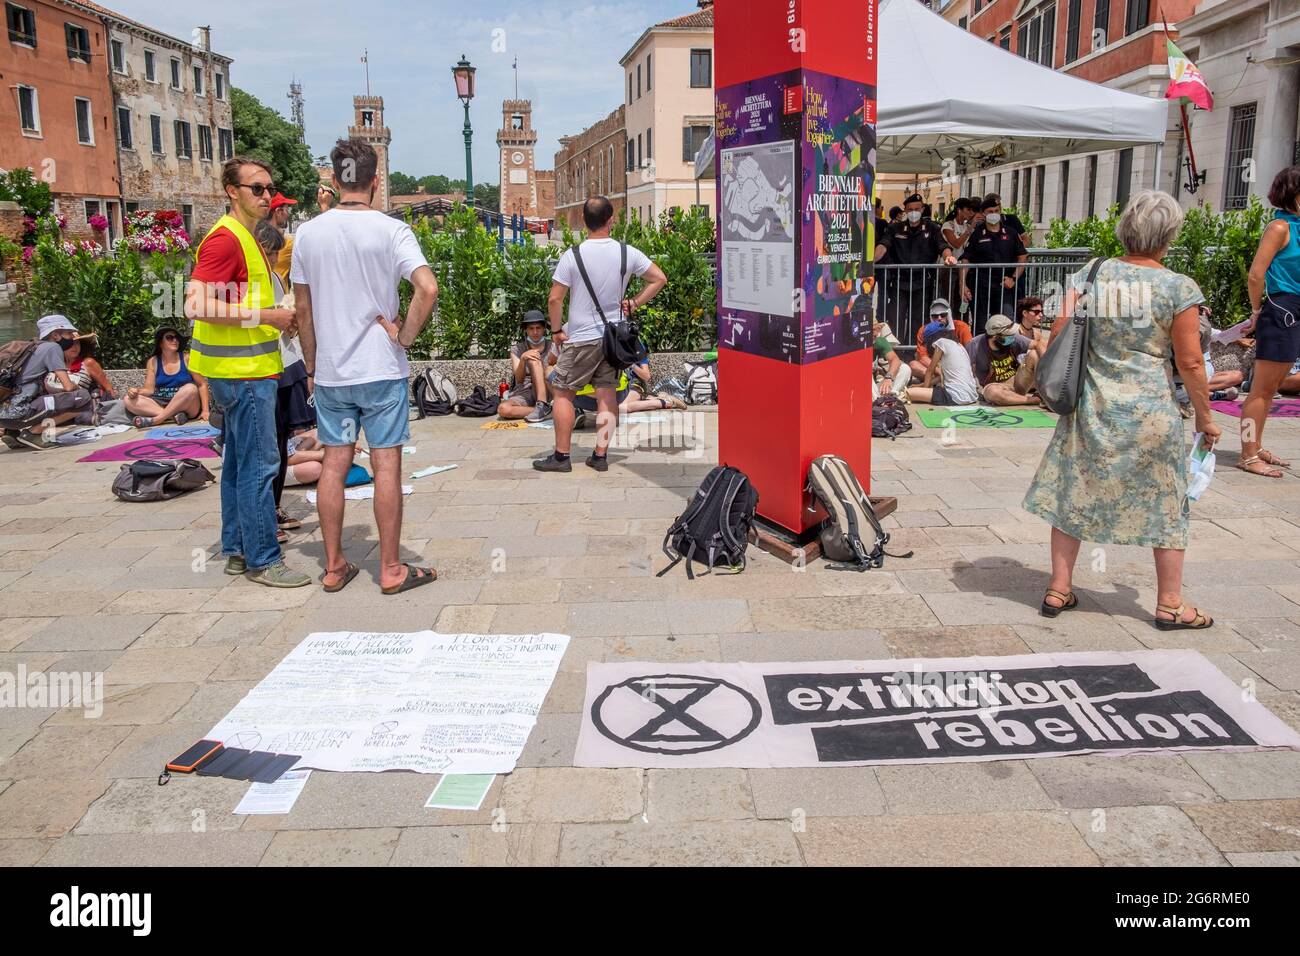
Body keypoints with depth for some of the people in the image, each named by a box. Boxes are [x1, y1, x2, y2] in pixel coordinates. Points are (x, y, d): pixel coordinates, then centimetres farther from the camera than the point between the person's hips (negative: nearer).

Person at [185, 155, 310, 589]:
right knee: (259, 464, -6)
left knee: (238, 462, 14)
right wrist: (264, 316, -21)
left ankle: (237, 550, 23)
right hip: (244, 370, -10)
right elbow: (196, 304, -23)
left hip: (247, 368, 10)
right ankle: (263, 560, 1)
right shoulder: (225, 239, -15)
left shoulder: (246, 238, 17)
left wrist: (277, 318, 14)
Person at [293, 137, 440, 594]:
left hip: (330, 371, 4)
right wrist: (405, 335, -10)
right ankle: (391, 569, 10)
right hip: (381, 369, -3)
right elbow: (427, 288, -23)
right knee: (386, 465, 3)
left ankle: (334, 566, 19)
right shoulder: (391, 231, -8)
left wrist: (312, 367, 16)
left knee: (334, 463, 11)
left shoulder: (308, 234, 3)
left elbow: (303, 310, 7)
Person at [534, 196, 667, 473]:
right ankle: (600, 455, 12)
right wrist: (633, 304, 7)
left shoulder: (573, 255, -13)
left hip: (581, 338, -4)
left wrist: (556, 330, 2)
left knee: (563, 392, 6)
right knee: (607, 393, 9)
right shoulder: (627, 252, -3)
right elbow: (659, 279, 5)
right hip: (614, 336, 4)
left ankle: (561, 456, 8)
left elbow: (554, 299, -11)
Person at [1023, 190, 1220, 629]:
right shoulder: (1179, 288, -10)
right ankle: (1169, 604, 22)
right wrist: (1205, 416, 4)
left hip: (1091, 406, 3)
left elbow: (1058, 334, -2)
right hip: (1150, 409, -2)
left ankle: (1058, 590, 19)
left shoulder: (1091, 274, -2)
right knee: (1164, 503, 11)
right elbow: (1190, 363, -8)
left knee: (1074, 494, 13)